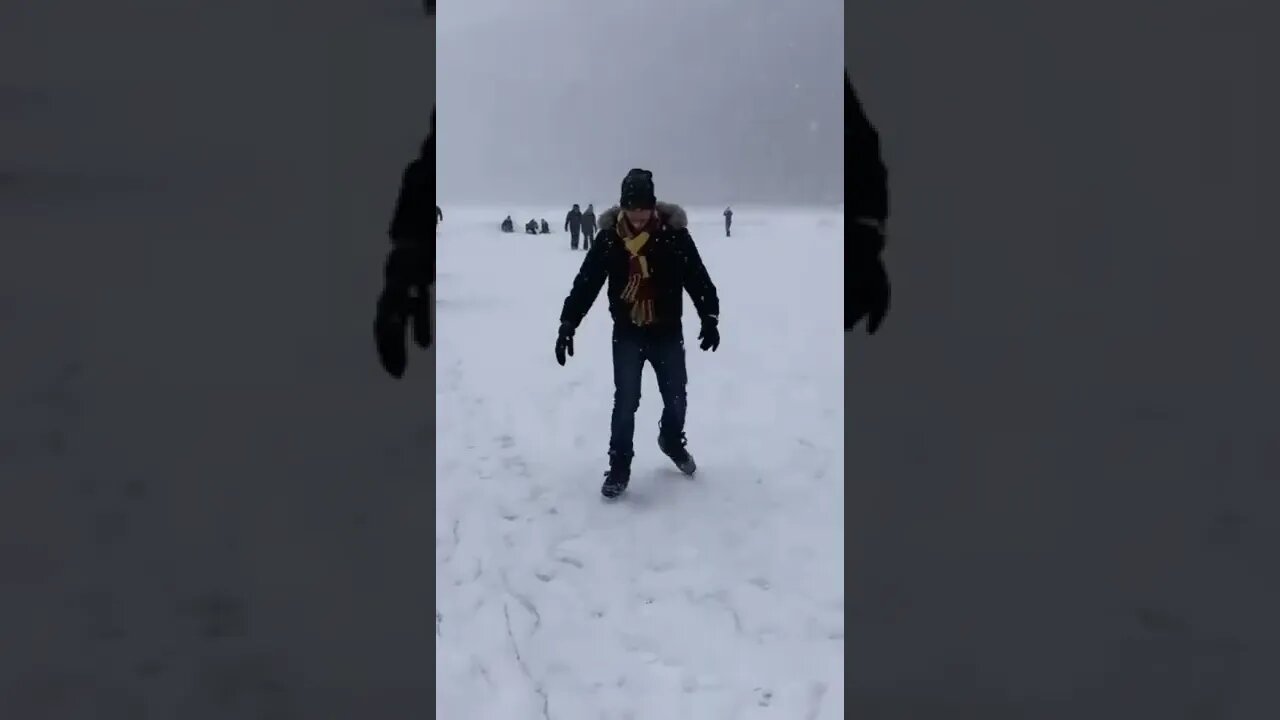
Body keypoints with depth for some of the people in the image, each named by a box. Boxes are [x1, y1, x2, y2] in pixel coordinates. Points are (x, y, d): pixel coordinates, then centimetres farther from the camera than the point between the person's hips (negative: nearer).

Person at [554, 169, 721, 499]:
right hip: (627, 333, 0)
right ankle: (619, 467, 13)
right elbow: (586, 281, -6)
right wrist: (568, 323, -10)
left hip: (668, 332, 1)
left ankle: (671, 441, 42)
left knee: (676, 397, 12)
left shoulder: (674, 233, -12)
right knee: (625, 402, -1)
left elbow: (697, 277, -8)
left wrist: (710, 316, -16)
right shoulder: (609, 237, -9)